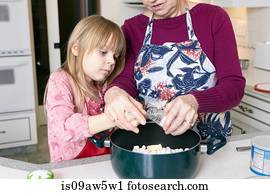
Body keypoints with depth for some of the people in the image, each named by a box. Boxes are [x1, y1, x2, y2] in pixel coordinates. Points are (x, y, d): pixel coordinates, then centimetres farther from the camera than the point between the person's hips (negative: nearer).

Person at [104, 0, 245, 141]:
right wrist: (114, 92, -30)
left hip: (209, 141, -2)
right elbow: (125, 81, -8)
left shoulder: (214, 17, -1)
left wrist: (195, 101, -29)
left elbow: (234, 85, -10)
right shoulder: (132, 28, 5)